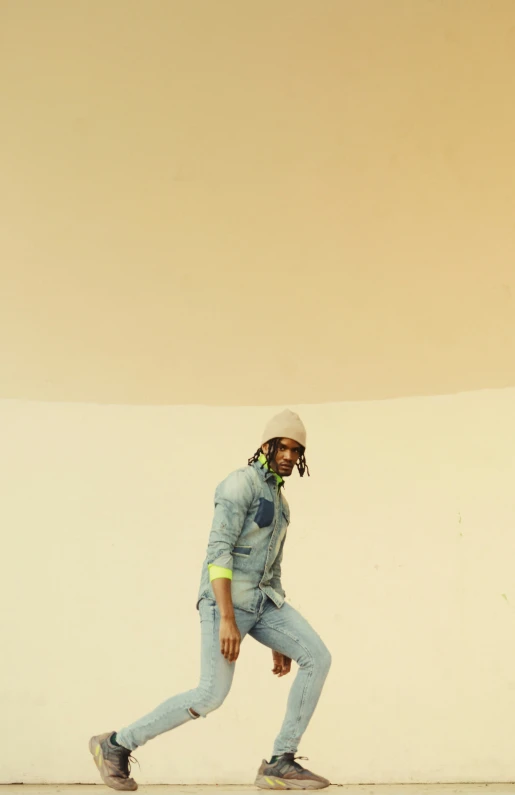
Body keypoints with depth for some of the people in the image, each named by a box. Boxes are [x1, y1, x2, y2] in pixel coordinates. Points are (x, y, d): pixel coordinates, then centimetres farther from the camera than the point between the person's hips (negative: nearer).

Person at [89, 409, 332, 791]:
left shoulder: (278, 503, 21)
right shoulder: (241, 482, -8)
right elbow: (218, 551, -17)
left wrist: (278, 640, 20)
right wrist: (228, 619, -25)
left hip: (260, 600, 9)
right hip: (226, 597, -9)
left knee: (318, 658, -8)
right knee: (212, 696, -12)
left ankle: (280, 764, -5)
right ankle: (116, 744, 4)